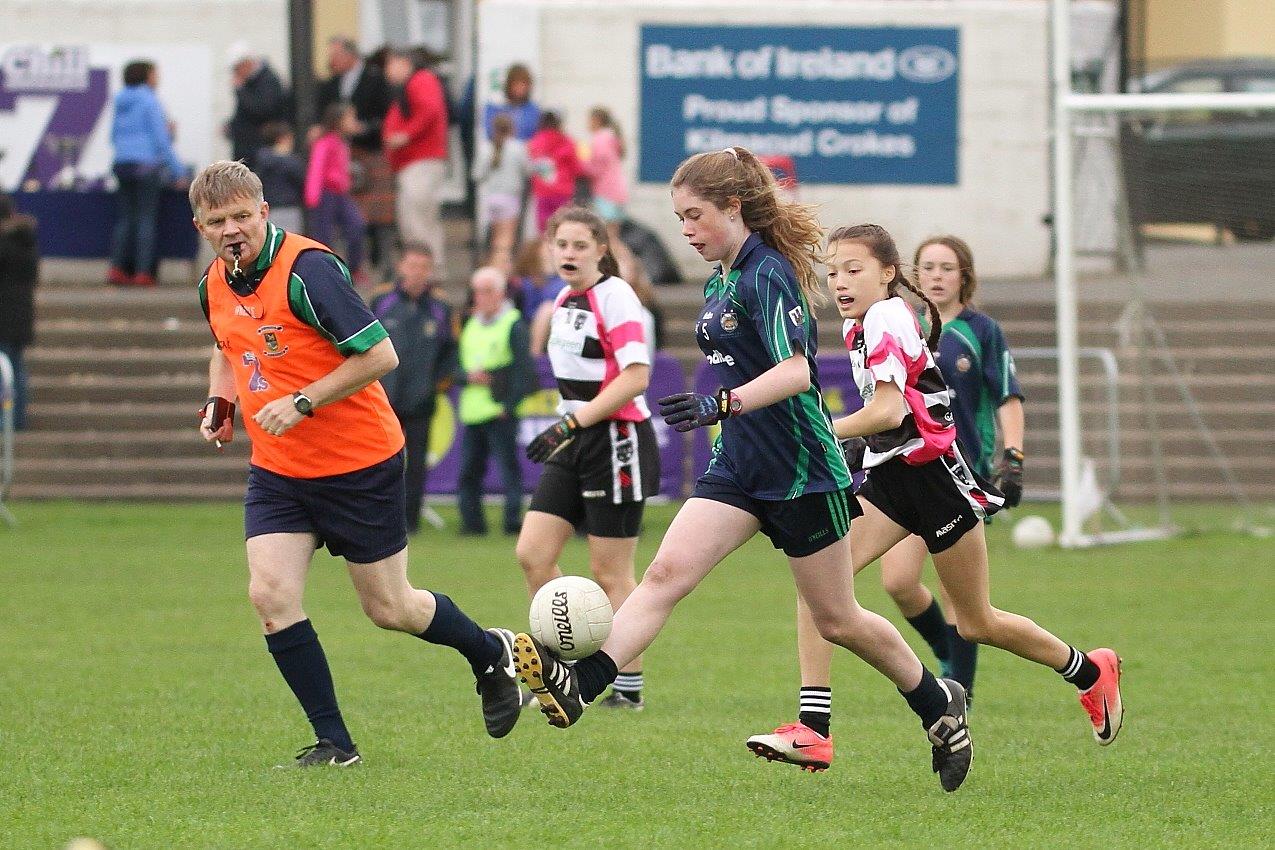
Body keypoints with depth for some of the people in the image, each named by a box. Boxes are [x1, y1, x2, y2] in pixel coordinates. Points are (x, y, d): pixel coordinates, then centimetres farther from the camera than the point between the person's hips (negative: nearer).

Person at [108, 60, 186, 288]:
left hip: (122, 165, 6)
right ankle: (143, 271, -7)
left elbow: (114, 136, 18)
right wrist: (177, 168, -6)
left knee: (126, 217, 11)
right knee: (147, 217, -4)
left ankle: (117, 268, 3)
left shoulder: (121, 103, 13)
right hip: (146, 165, -6)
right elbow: (161, 138, -11)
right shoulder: (149, 100, -8)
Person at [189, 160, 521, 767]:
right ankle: (334, 742, -2)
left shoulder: (307, 269, -22)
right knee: (270, 594, -12)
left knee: (389, 610, 5)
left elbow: (379, 354, -23)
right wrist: (220, 401, 5)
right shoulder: (215, 285, 2)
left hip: (359, 464, -6)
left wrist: (302, 402, -26)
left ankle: (491, 655, 34)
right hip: (276, 472, 6)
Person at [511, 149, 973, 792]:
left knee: (836, 621, 5)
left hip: (801, 471, -8)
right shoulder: (719, 283, 9)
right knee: (665, 574, -13)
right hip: (739, 467, 8)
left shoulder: (766, 274, -17)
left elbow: (795, 372, -30)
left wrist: (719, 404, -42)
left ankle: (939, 706, 26)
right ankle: (580, 683, -29)